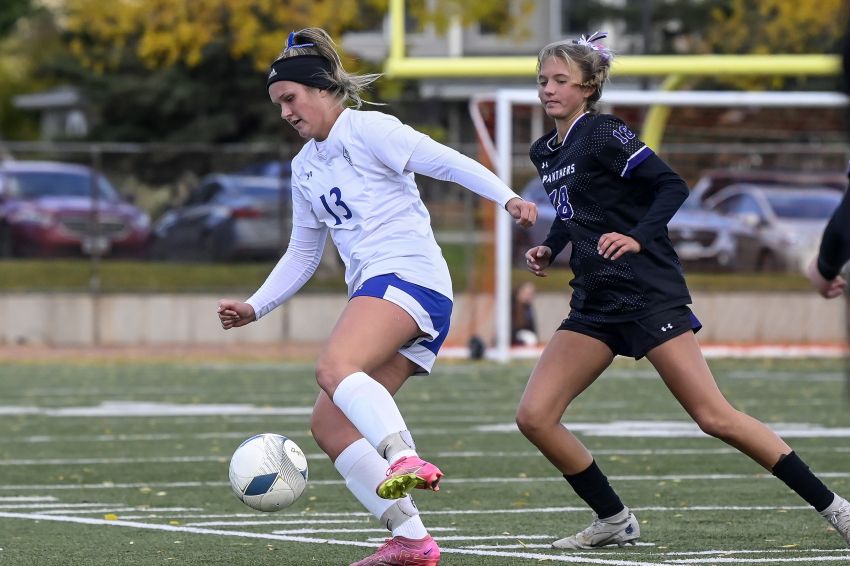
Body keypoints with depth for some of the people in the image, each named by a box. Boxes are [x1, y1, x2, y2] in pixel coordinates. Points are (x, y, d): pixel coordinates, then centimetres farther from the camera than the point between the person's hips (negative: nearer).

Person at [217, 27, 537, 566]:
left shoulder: (368, 131, -1)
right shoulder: (305, 167, 23)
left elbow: (447, 162, -11)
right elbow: (302, 255, 31)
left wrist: (507, 197, -25)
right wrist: (255, 308, 21)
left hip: (409, 275, -9)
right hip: (372, 291, 9)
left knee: (334, 367, -34)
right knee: (328, 423, -3)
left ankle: (407, 460, -55)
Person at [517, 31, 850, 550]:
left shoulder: (603, 134, -8)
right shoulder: (545, 153, 14)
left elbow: (672, 186, -13)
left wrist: (638, 237, -25)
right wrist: (549, 249, 14)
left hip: (648, 292, -8)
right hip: (595, 304, 8)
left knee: (714, 416, -13)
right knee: (534, 416, -4)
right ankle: (614, 521, 9)